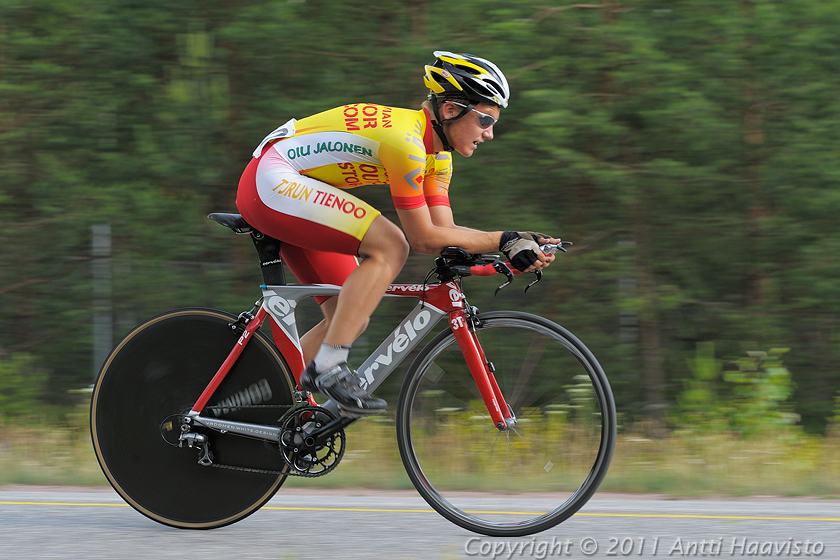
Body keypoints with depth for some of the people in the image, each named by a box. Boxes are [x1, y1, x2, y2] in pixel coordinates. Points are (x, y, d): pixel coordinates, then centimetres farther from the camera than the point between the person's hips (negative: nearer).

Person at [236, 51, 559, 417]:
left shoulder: (437, 154, 7)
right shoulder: (406, 139, -23)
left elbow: (444, 233, 3)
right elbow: (423, 239, -19)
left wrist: (517, 245, -8)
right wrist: (503, 241, -17)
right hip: (271, 182, -10)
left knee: (353, 319, 5)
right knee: (389, 247, -23)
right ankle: (329, 367, -22)